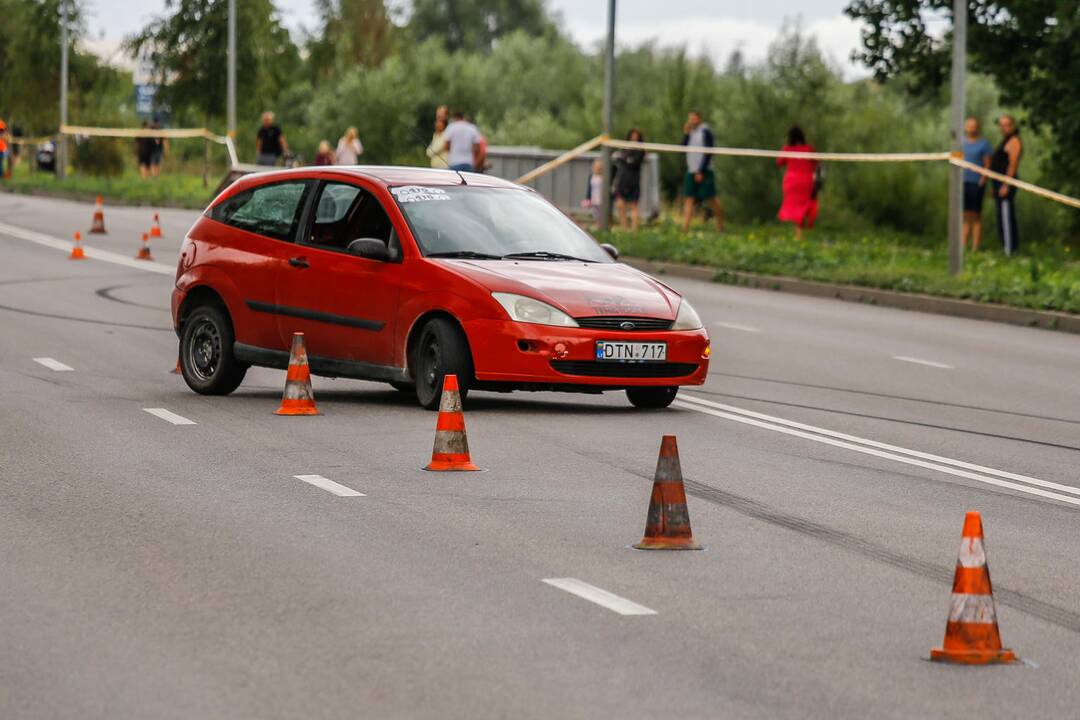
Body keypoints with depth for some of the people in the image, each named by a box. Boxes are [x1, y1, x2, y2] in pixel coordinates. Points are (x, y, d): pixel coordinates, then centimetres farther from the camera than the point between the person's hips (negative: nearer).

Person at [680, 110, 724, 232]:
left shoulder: (705, 132, -8)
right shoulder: (691, 132, 16)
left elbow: (708, 153, -13)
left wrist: (701, 171, -18)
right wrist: (686, 134, 1)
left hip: (703, 172, -7)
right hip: (691, 171, 7)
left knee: (711, 199, -3)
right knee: (688, 199, -2)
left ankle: (720, 225, 6)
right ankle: (685, 228, -8)